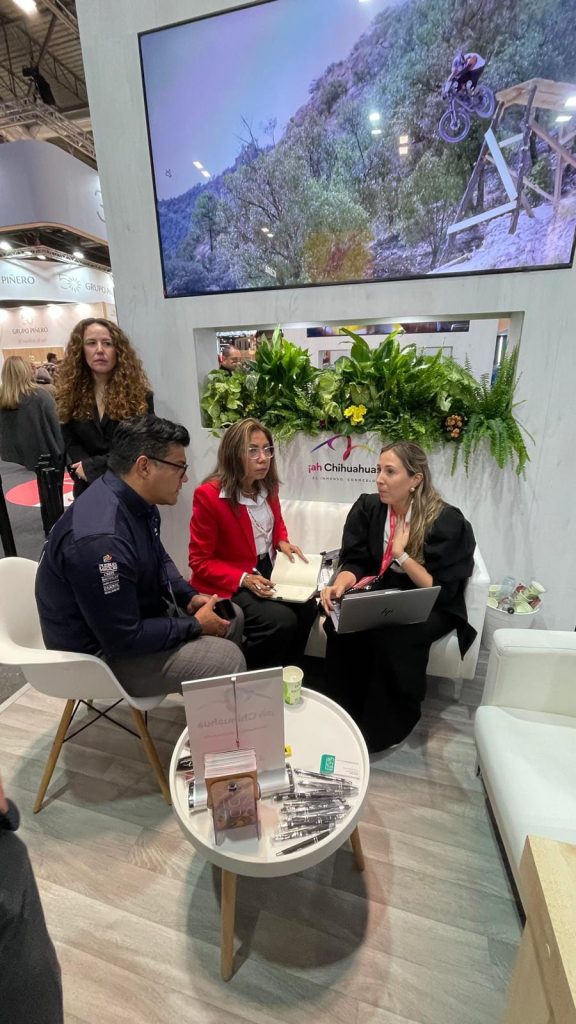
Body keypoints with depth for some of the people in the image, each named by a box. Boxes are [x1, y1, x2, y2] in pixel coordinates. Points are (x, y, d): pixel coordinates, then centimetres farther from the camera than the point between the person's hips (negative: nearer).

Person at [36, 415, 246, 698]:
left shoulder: (136, 501, -6)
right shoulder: (100, 538, -36)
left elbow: (159, 559, 11)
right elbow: (125, 639, -29)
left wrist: (190, 598, -4)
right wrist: (195, 625, -18)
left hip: (135, 611, 9)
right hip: (103, 651, -9)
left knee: (232, 616, 11)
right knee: (227, 658, -19)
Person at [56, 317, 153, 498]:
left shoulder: (139, 394, -7)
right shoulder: (70, 394, 1)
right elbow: (72, 446, -3)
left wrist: (91, 466, -15)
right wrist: (88, 471, -20)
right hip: (88, 488, 2)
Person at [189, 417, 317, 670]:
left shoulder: (268, 486, 0)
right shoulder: (208, 494, -20)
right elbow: (200, 561, -14)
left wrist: (282, 542, -2)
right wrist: (243, 579, -26)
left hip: (267, 572, 6)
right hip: (227, 584, -6)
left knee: (306, 607, -16)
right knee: (282, 621, -24)